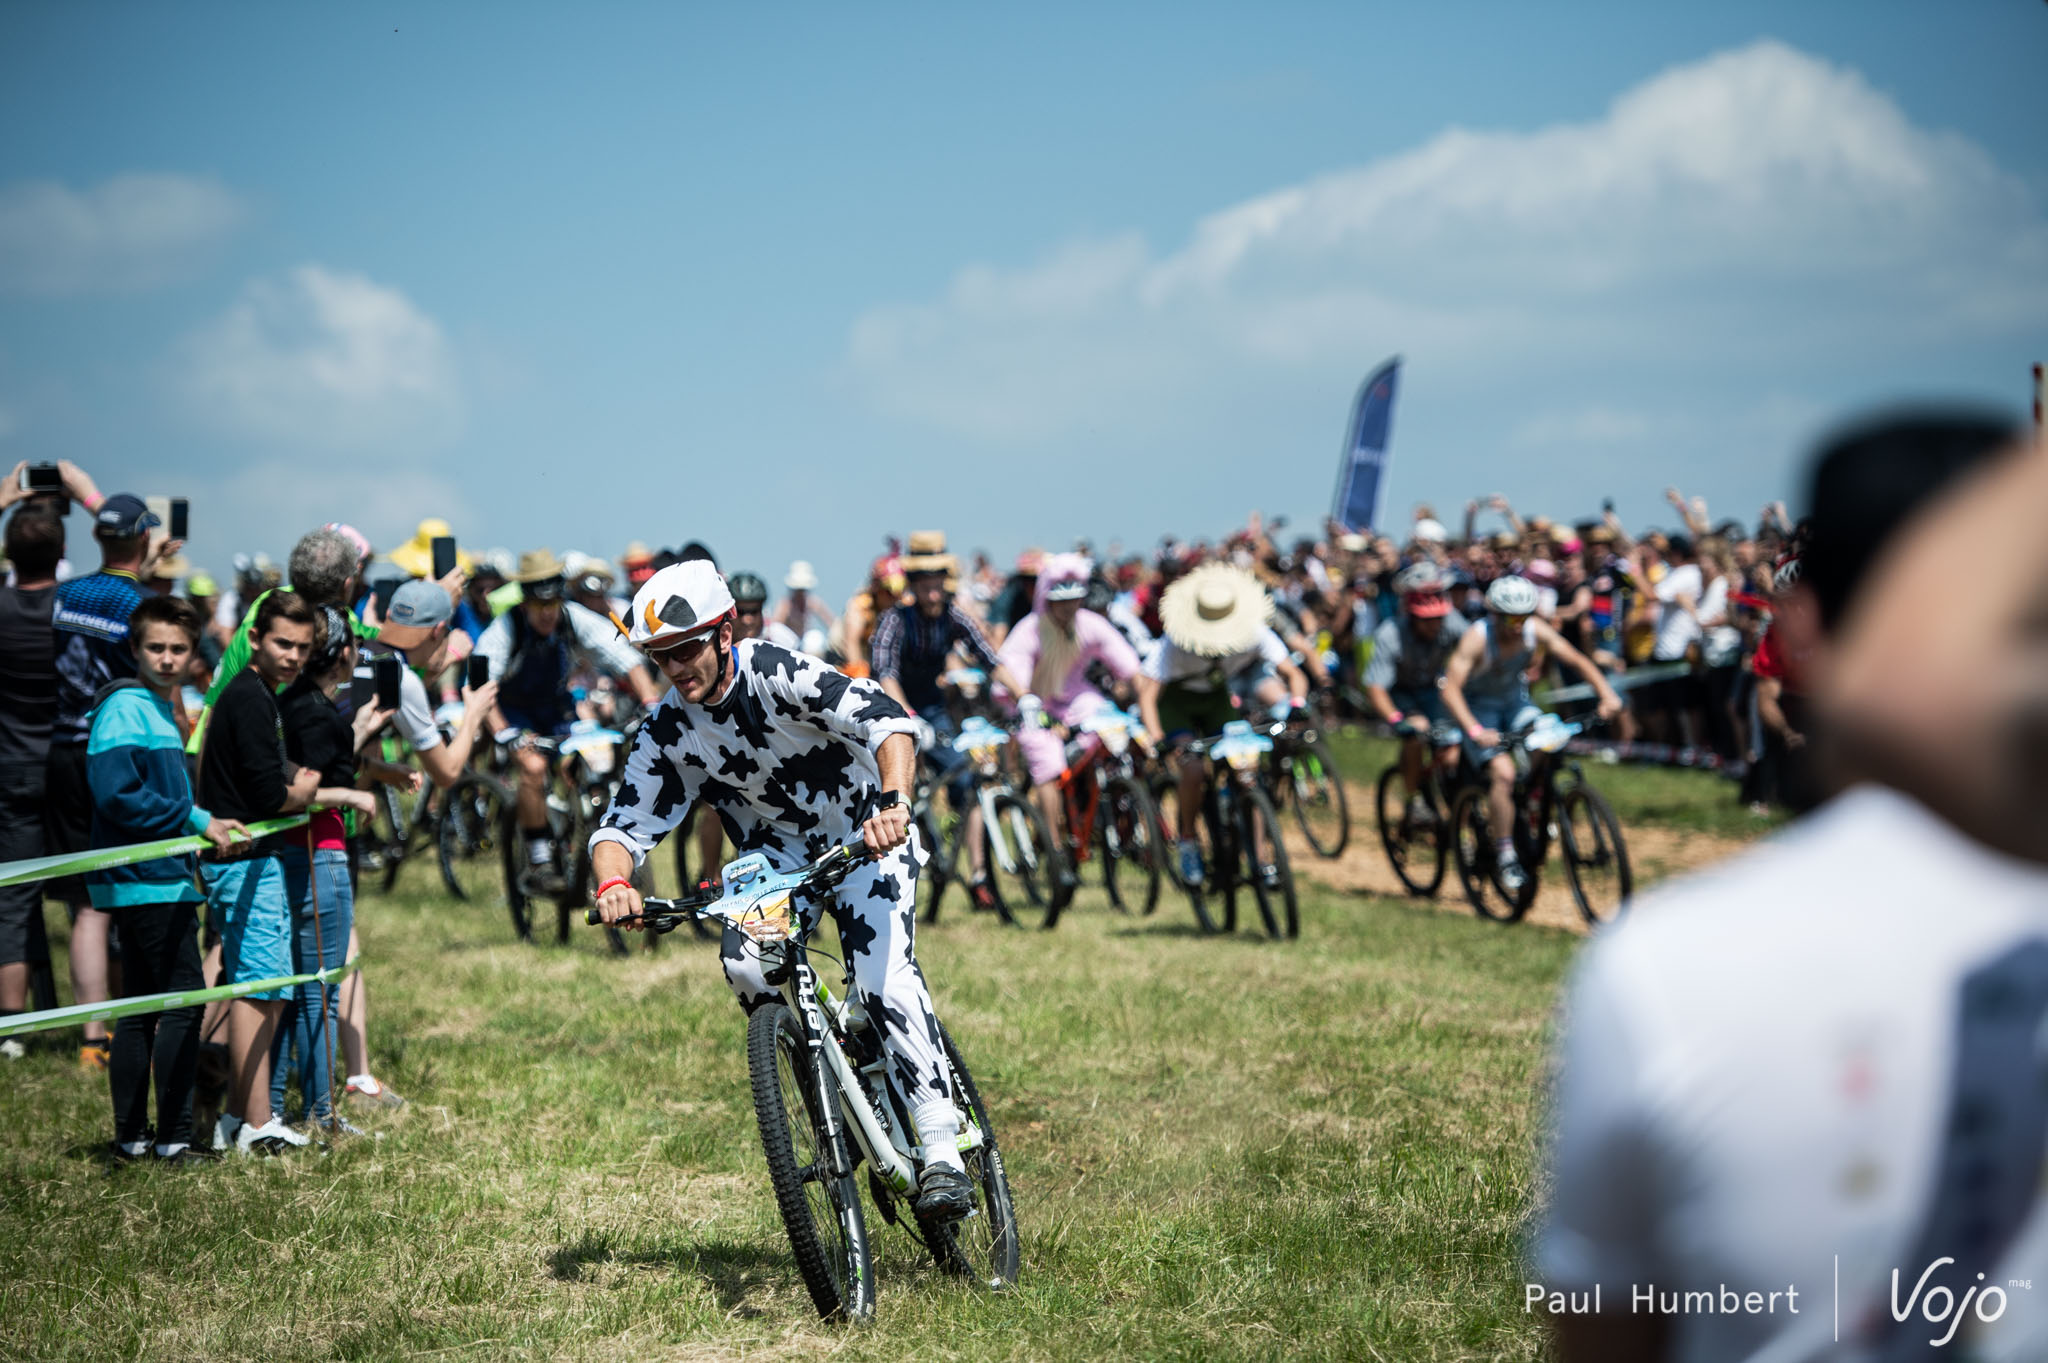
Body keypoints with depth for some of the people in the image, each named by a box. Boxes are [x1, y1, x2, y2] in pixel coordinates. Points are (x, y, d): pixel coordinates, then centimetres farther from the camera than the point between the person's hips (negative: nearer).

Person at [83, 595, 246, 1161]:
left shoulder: (159, 709, 18)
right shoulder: (126, 707, -12)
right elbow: (117, 795, -21)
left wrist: (205, 828, 14)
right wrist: (197, 821, -18)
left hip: (161, 881, 10)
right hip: (152, 882, -10)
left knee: (141, 1010, 11)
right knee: (183, 1004, -7)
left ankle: (130, 1137, 15)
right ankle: (173, 1137, -4)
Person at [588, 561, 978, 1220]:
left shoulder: (777, 672, -25)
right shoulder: (665, 732, -11)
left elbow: (886, 720, -37)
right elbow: (621, 827, -12)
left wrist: (893, 802, -56)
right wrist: (613, 881, -36)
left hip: (863, 831, -4)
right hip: (777, 849, 4)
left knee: (883, 975, -24)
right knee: (744, 963, -24)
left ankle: (941, 1147, -19)